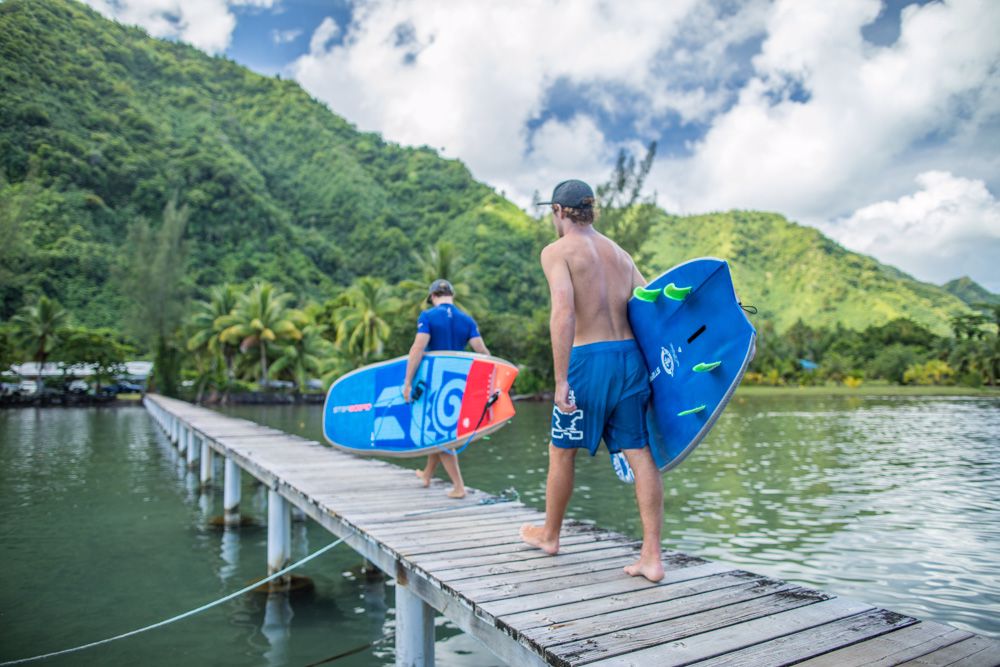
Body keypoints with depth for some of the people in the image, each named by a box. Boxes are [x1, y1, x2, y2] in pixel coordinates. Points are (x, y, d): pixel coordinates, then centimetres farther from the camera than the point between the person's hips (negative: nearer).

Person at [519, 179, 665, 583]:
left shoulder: (557, 251, -3)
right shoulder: (619, 253, 18)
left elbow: (563, 313, -18)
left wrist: (561, 380, -19)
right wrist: (648, 364, 16)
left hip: (588, 357, -5)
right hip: (629, 354, 6)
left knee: (561, 451, 13)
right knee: (640, 454, 5)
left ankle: (549, 534, 32)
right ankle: (651, 557, 5)